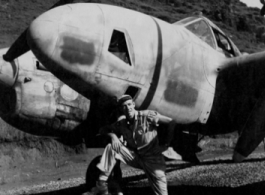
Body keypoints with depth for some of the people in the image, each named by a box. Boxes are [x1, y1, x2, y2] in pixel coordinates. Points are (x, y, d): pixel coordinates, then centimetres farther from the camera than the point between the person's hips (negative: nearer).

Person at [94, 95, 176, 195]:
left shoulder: (147, 115, -17)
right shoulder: (121, 122, -2)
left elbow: (171, 122, -15)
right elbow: (103, 130, 7)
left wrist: (166, 144, -11)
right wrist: (113, 136, -16)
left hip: (152, 158, -3)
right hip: (134, 157, 3)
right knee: (111, 148, -16)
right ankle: (101, 183, -15)